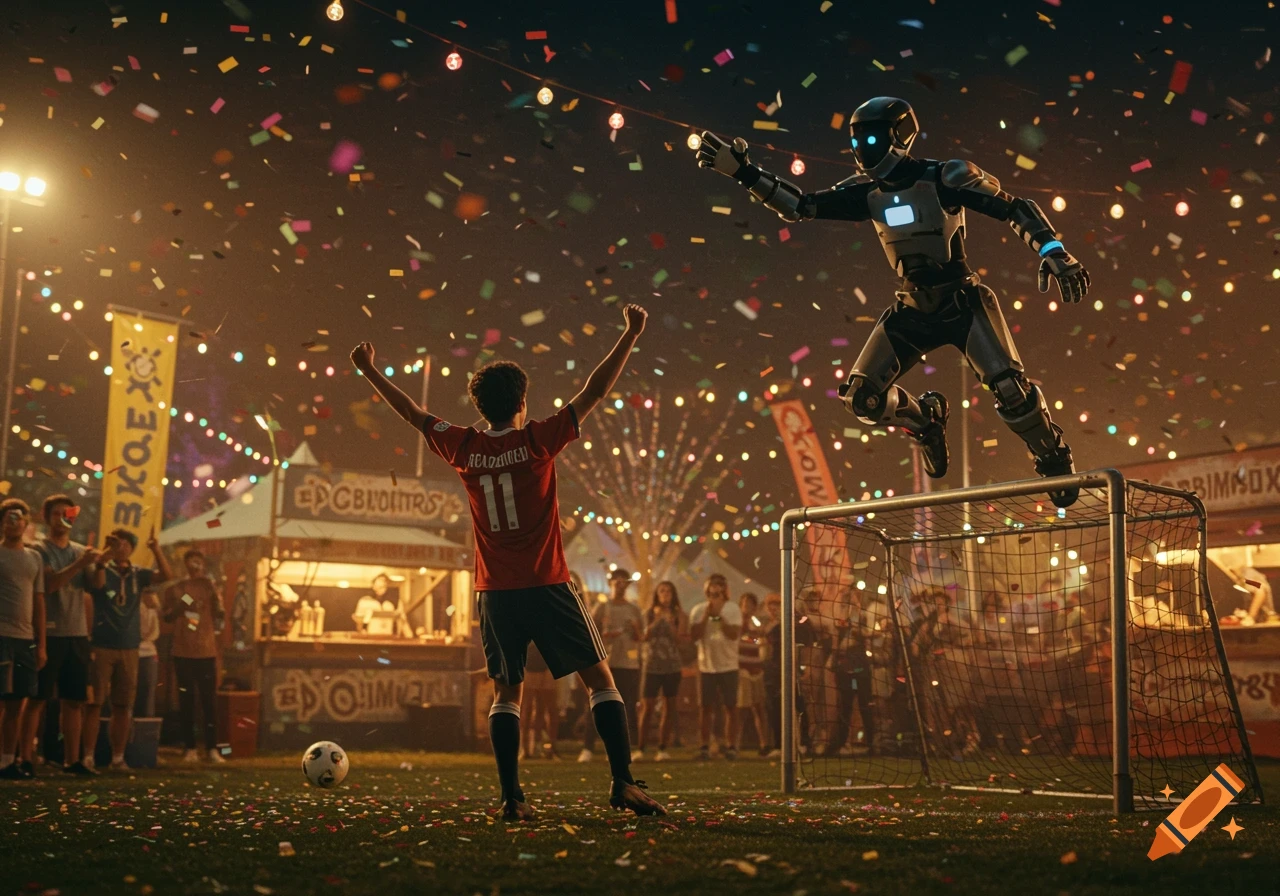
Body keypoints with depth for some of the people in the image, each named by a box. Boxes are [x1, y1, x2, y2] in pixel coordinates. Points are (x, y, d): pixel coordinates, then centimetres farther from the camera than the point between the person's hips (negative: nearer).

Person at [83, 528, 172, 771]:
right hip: (102, 646, -3)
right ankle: (88, 755, 0)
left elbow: (165, 575, -7)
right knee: (95, 703, -4)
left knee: (123, 706, 6)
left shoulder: (138, 575, 8)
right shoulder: (102, 571, 0)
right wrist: (103, 558, -37)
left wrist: (156, 549, -20)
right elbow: (97, 583, -23)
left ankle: (118, 756, 13)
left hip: (129, 648, 3)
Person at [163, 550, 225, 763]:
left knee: (209, 700, -2)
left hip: (207, 652, 0)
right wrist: (179, 606, -13)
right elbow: (167, 617, 6)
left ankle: (212, 748, -2)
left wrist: (214, 592, -11)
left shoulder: (209, 587, 9)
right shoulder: (175, 588, 7)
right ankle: (190, 748, 4)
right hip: (183, 652, 0)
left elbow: (220, 615, 2)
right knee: (186, 701, 0)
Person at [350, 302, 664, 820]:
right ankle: (623, 782, -6)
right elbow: (594, 393, -2)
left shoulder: (463, 449, 4)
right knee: (600, 680, 3)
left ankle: (511, 797, 3)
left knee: (506, 694, 11)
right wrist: (630, 336, 4)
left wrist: (369, 371, 30)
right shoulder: (538, 439, -5)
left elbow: (413, 413, 18)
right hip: (546, 587, -3)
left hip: (495, 593, 3)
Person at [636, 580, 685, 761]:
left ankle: (662, 749, 7)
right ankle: (640, 748, -3)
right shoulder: (649, 613, 3)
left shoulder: (678, 615, 4)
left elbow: (679, 640, -4)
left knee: (669, 707, 2)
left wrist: (671, 622, -14)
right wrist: (656, 620, -16)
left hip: (672, 666, 1)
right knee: (647, 707, -4)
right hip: (652, 666, -1)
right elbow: (645, 636, -7)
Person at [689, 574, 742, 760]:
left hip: (728, 665, -1)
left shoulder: (733, 609, -1)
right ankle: (705, 746, 9)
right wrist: (707, 615, -14)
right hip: (706, 665, 1)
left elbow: (734, 634, -13)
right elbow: (694, 635, -7)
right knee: (706, 707, 4)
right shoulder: (699, 610, 3)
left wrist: (719, 614, -18)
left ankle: (729, 745, 8)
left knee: (730, 706, 1)